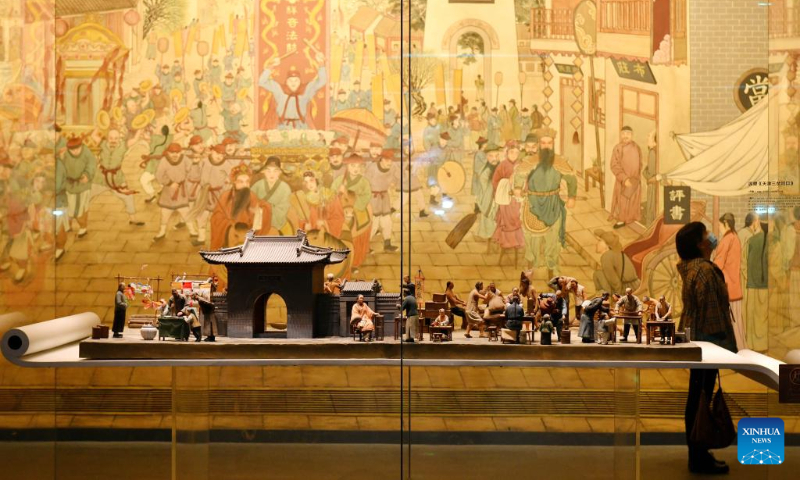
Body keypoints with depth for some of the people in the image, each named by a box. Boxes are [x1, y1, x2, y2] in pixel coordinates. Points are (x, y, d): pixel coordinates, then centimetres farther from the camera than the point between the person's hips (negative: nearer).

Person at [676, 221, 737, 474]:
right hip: (707, 339, -11)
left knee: (697, 397, 16)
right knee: (701, 398, -4)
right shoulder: (705, 270, -19)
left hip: (696, 337, 11)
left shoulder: (691, 267, 11)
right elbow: (711, 310, -21)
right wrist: (724, 343, -18)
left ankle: (697, 453, 25)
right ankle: (700, 458, 2)